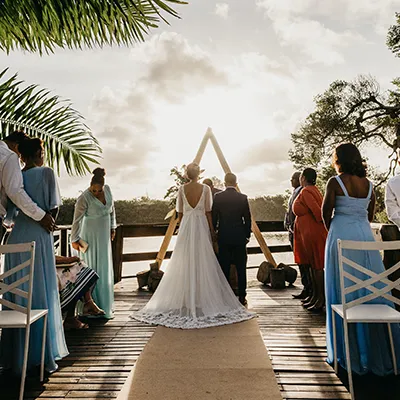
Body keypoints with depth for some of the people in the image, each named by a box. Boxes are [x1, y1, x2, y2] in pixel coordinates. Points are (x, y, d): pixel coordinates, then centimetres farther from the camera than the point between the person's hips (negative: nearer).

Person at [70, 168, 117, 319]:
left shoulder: (107, 189, -3)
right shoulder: (84, 198, -21)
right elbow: (77, 220, -15)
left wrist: (112, 227, 13)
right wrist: (75, 239, -10)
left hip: (104, 235, 6)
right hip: (91, 236, -6)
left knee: (105, 269, 12)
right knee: (92, 268, -3)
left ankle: (104, 305, 26)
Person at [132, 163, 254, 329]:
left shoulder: (182, 189, 1)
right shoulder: (205, 188, -4)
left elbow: (180, 213, 4)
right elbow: (208, 212, -4)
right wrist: (212, 230, 4)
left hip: (186, 227, 2)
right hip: (201, 226, -2)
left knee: (184, 264, 7)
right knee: (203, 264, 4)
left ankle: (185, 299, 13)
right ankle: (204, 298, 8)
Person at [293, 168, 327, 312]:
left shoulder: (306, 191, -15)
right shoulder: (313, 189, 16)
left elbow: (316, 210, -24)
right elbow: (316, 210, 16)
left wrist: (321, 223, -12)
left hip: (313, 233, -10)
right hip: (309, 233, 10)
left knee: (317, 265, -5)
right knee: (312, 265, 14)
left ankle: (321, 299, 2)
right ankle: (315, 296, 23)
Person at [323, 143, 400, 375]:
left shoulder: (335, 182, -9)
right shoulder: (368, 184, 7)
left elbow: (326, 212, -3)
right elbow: (370, 214, 13)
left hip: (342, 236, -5)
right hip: (365, 236, 5)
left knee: (344, 294, 4)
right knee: (371, 289, 13)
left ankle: (350, 353, 13)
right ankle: (379, 351, 24)